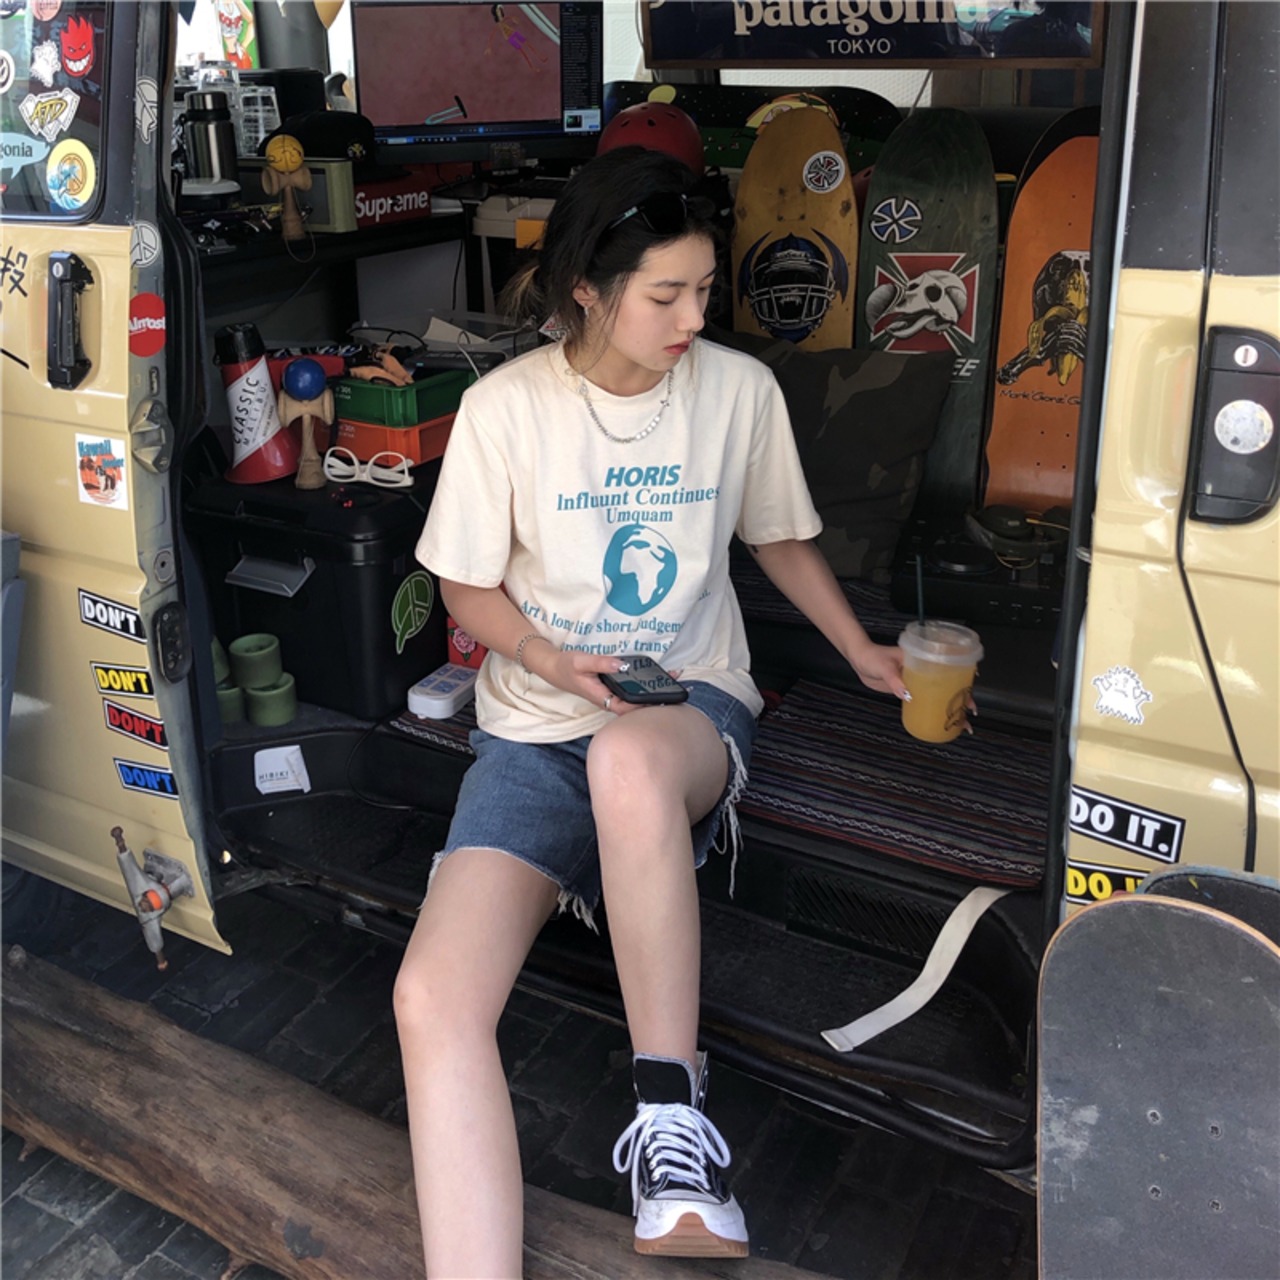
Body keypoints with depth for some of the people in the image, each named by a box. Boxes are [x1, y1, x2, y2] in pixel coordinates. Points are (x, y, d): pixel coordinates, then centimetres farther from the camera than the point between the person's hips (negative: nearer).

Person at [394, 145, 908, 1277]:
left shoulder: (740, 389, 1)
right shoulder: (506, 408, -4)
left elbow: (779, 537, 18)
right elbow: (467, 588, 4)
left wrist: (864, 653, 13)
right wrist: (557, 661, -13)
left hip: (693, 707, 0)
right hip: (534, 727, 1)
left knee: (627, 760, -41)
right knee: (434, 1001, -23)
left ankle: (671, 1111, -25)